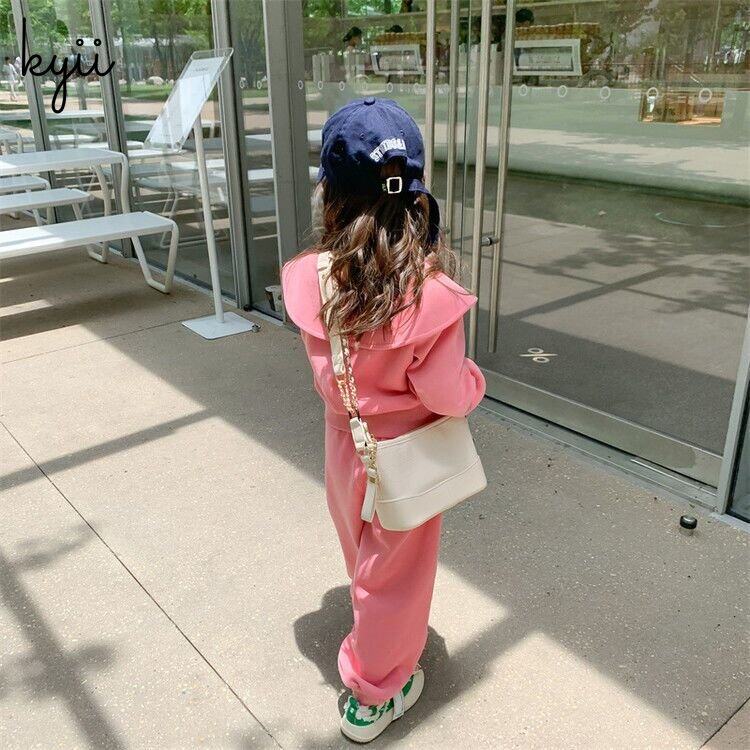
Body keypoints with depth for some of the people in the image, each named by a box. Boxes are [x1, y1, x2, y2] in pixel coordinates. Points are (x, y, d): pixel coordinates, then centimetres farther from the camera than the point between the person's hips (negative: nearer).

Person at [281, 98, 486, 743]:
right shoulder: (431, 292, -29)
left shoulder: (311, 280, -19)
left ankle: (383, 638, 58)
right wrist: (474, 377, -2)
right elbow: (446, 394, -22)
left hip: (345, 442, 4)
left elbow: (328, 375, -8)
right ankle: (372, 696, 36)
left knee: (366, 559, 29)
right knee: (397, 571, 18)